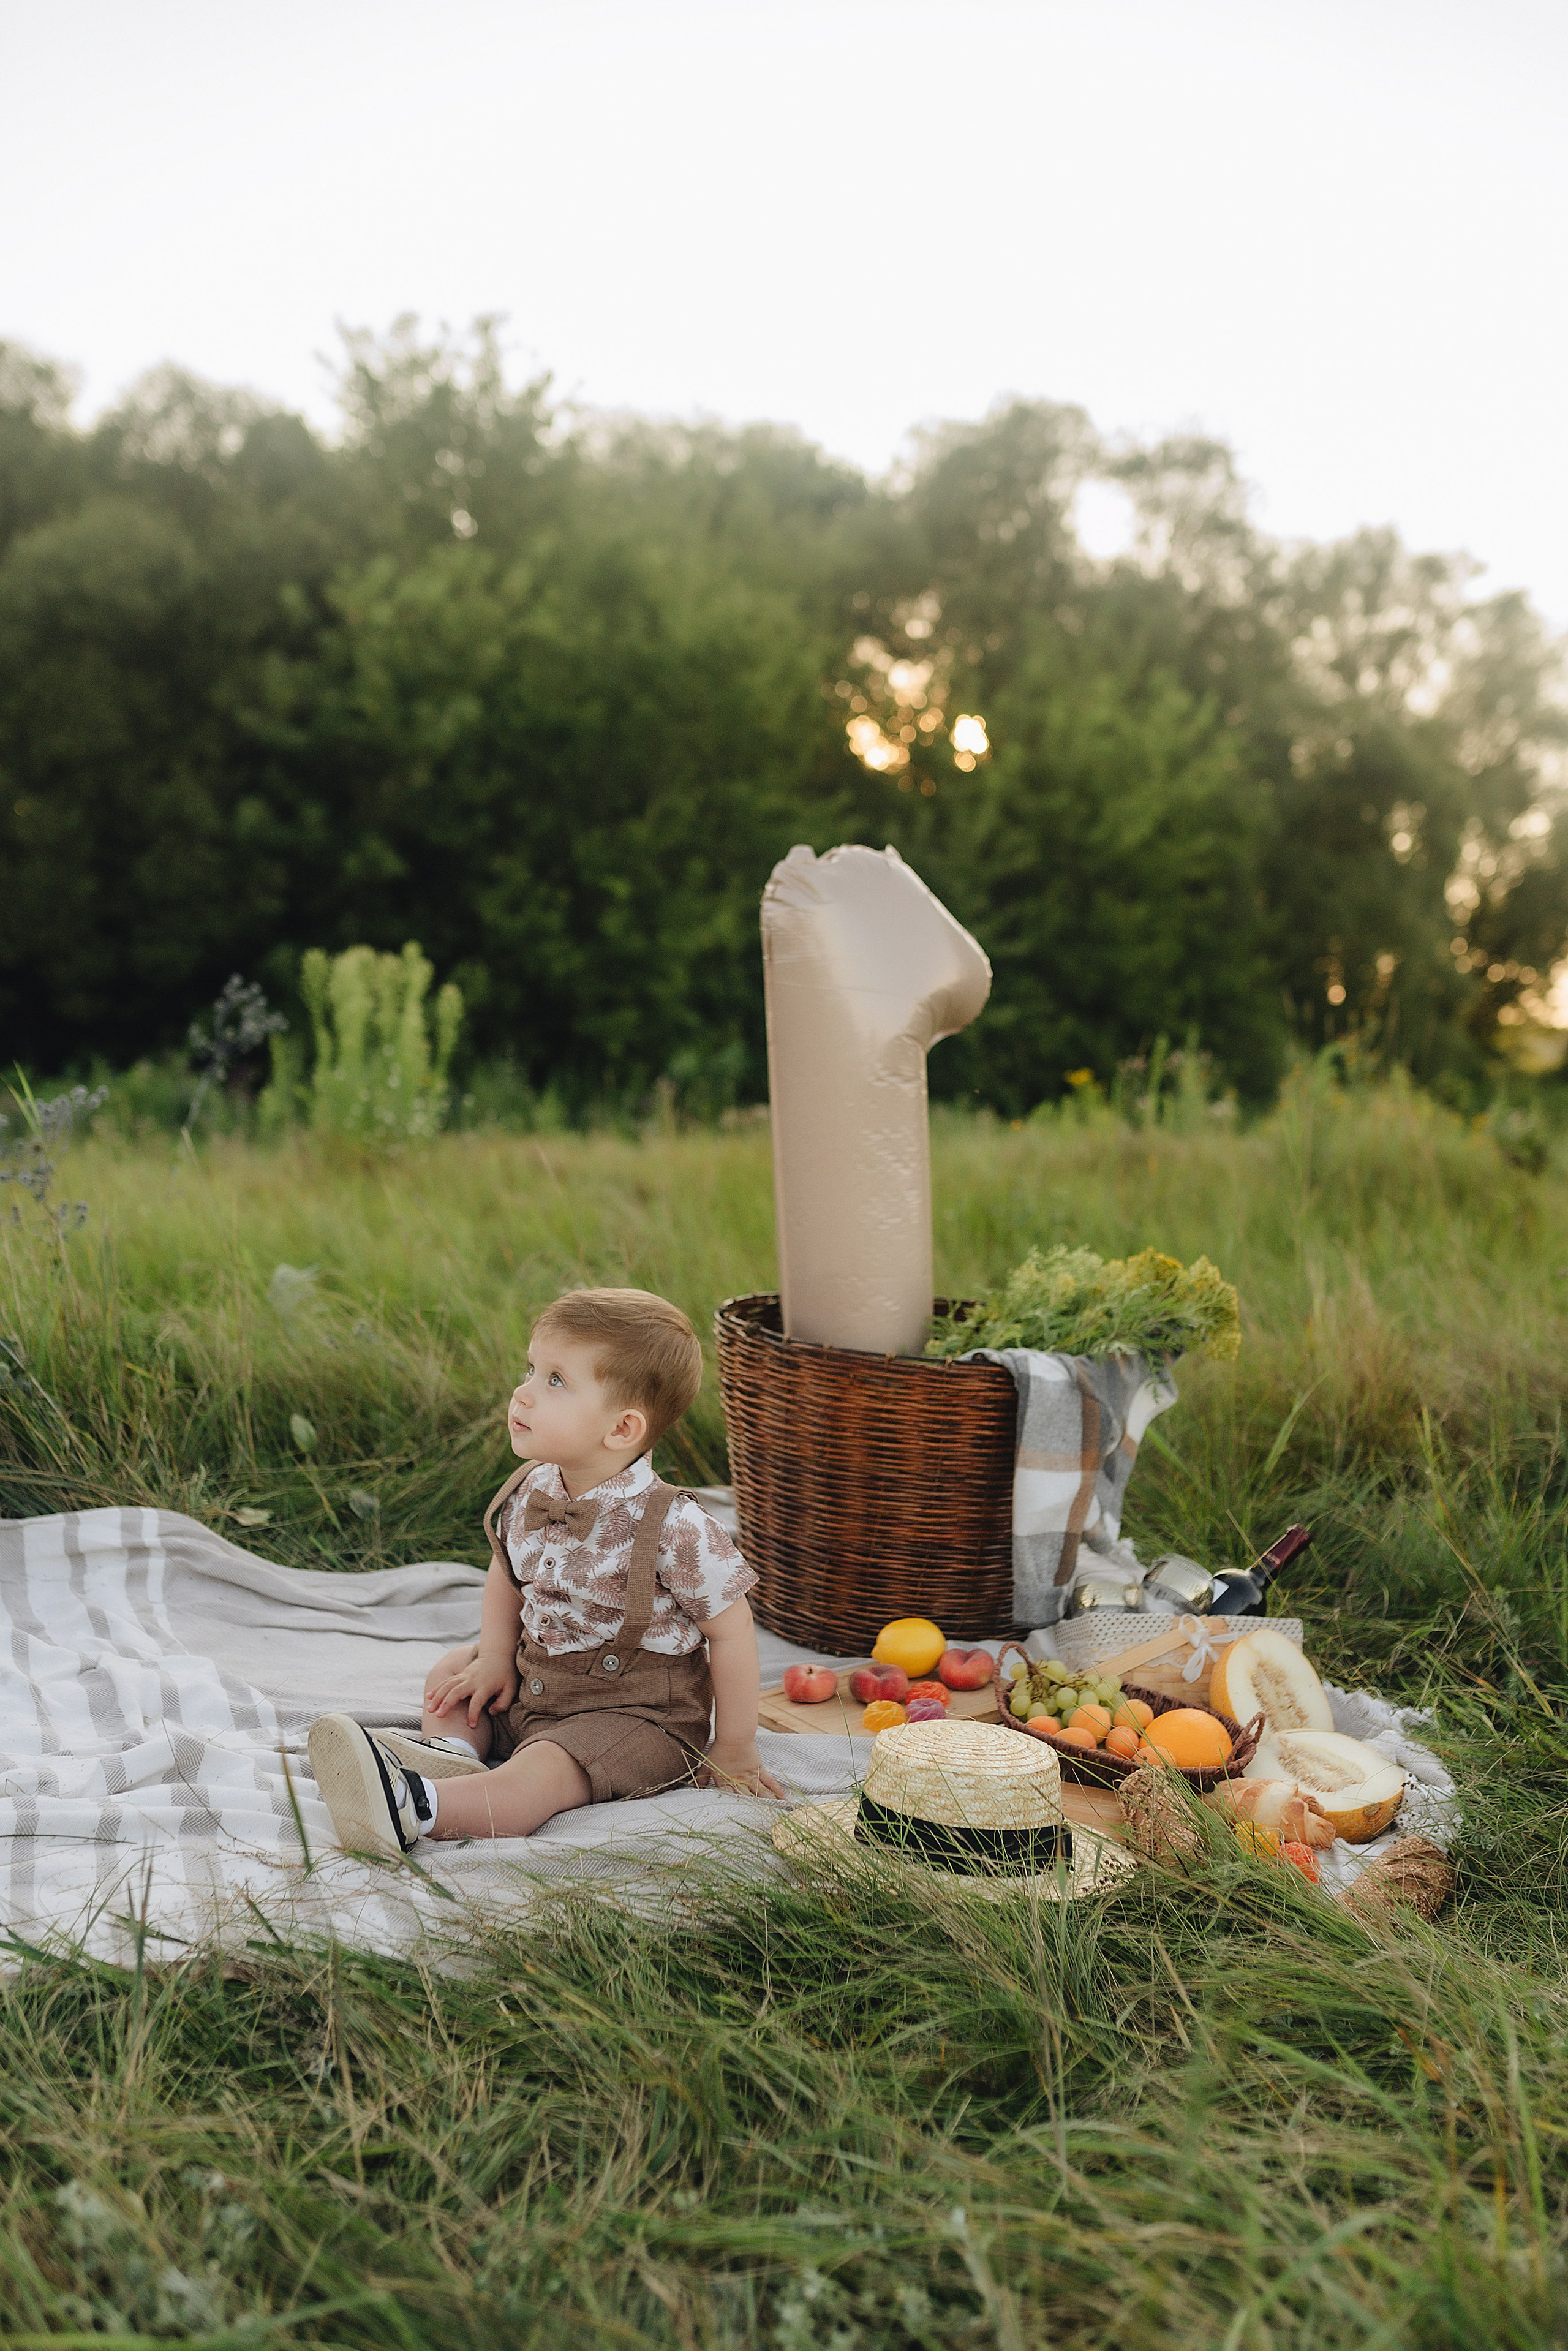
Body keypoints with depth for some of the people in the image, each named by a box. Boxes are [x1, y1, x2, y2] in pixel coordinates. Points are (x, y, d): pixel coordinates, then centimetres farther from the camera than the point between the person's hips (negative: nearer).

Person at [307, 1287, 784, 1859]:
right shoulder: (529, 1495, -5)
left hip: (638, 1714, -8)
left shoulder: (673, 1528, -26)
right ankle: (450, 1753, -14)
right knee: (452, 1671, 13)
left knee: (542, 1770, -30)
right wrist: (495, 1657, 0)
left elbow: (731, 1632, -18)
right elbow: (506, 1573, 16)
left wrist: (734, 1751, -13)